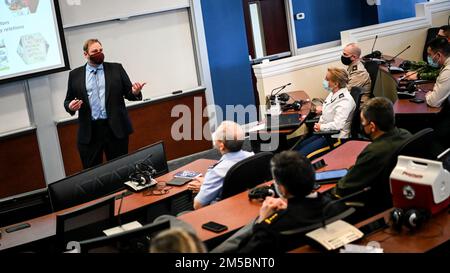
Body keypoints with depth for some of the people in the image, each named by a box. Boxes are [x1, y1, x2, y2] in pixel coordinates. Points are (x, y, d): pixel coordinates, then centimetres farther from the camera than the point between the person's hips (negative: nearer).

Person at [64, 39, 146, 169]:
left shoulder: (116, 69, 7)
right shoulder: (75, 75, 8)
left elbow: (129, 93, 6)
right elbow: (67, 101, 12)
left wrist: (135, 92, -16)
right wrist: (70, 106, -10)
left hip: (116, 129, 0)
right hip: (89, 132, 0)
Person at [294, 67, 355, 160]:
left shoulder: (345, 101, -22)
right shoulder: (333, 93, 7)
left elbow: (337, 125, -29)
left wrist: (321, 127, -15)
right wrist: (319, 123, 3)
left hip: (335, 137, -10)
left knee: (301, 155, -19)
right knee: (295, 150, 2)